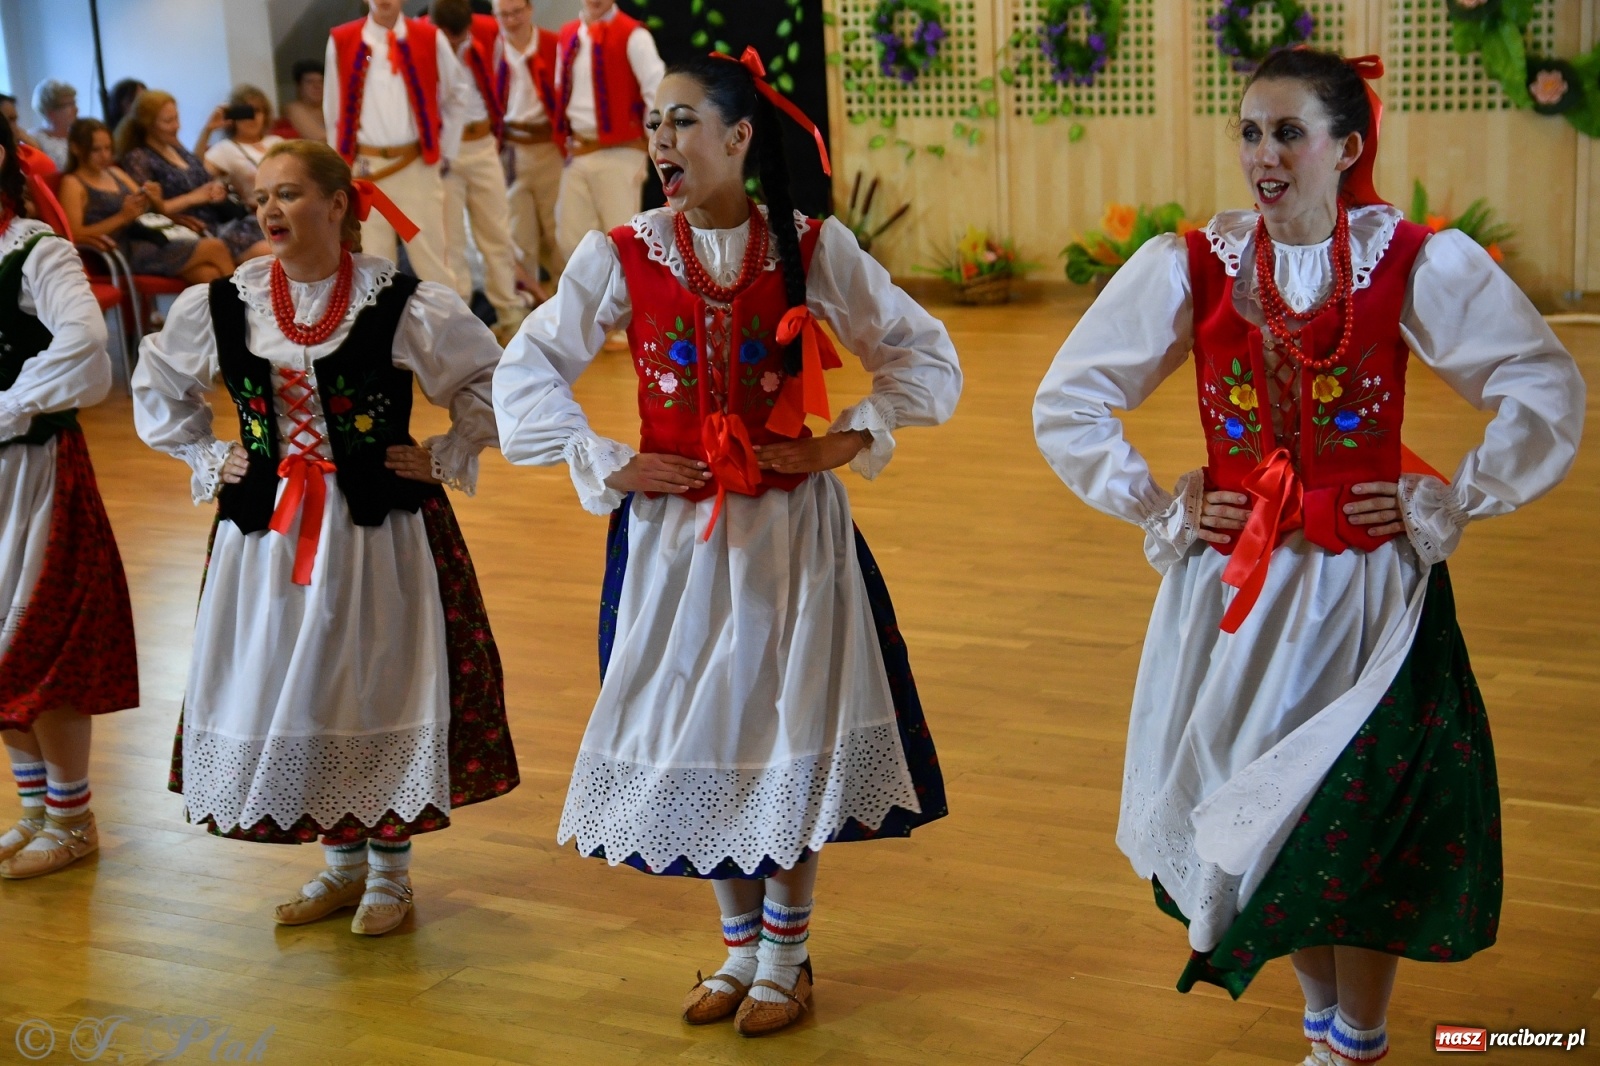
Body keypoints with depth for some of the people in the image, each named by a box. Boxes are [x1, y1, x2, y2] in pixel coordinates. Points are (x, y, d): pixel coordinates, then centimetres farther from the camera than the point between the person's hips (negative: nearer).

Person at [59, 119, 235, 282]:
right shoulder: (72, 184, 2)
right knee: (215, 248, -16)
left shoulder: (115, 173, 23)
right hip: (126, 252, -7)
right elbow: (75, 235, -10)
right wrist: (123, 217, -16)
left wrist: (155, 200, -4)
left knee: (208, 275, -22)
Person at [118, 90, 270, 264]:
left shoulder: (178, 150, 23)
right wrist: (193, 198, -10)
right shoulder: (138, 159, 0)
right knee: (262, 252, -32)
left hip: (218, 221, 8)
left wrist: (217, 190, 3)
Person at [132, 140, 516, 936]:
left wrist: (446, 458, -4)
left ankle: (389, 870, 19)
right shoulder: (220, 306, 1)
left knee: (379, 686, 2)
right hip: (267, 527, 4)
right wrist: (207, 459, 10)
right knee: (289, 689, 9)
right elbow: (157, 387, 18)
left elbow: (492, 379, 0)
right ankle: (343, 863, 27)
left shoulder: (400, 304, -10)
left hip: (379, 526, -4)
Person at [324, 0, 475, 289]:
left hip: (417, 167, 0)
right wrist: (341, 158, 9)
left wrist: (446, 150, 10)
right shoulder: (341, 42, -1)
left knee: (433, 259, 3)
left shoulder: (430, 39, 0)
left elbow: (457, 92, 13)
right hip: (364, 169, 0)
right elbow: (334, 106, 9)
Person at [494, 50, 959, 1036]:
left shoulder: (813, 250, -6)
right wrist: (605, 464, -3)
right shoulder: (622, 256, -3)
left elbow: (925, 358, 1)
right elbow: (526, 372, 4)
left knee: (793, 730, 3)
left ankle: (787, 956, 20)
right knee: (698, 732, 10)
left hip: (792, 529, -2)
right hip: (673, 531, 2)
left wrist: (845, 442, -8)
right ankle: (740, 944, 28)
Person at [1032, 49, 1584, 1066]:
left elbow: (1549, 396, -3)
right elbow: (1067, 404, 3)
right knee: (1253, 817, 10)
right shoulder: (1189, 266, -3)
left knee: (1364, 822, 0)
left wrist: (1447, 506, -5)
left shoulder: (1417, 261, -7)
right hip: (1233, 587, 2)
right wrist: (1160, 511, 0)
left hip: (1369, 590, -2)